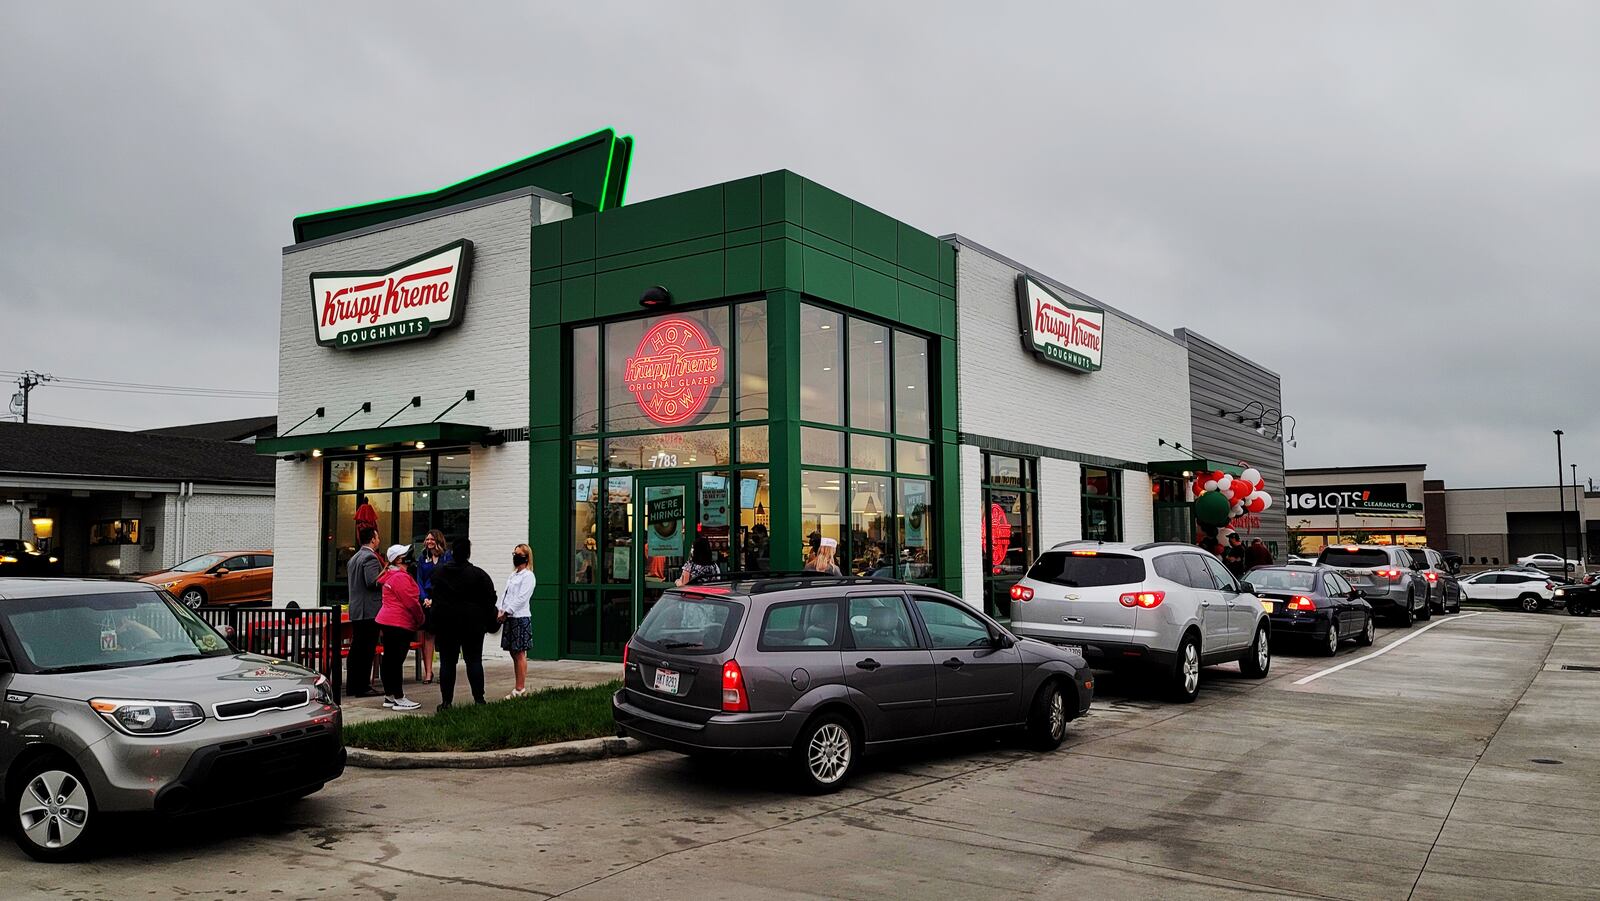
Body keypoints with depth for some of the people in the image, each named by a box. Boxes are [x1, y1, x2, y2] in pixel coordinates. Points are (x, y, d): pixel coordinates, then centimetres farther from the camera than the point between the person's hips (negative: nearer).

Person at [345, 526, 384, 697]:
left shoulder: (354, 558, 17)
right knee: (367, 649, -6)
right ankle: (362, 687, -5)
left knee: (356, 649, 13)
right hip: (370, 611, -10)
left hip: (356, 610, 10)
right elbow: (373, 582, -22)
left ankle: (353, 686, 17)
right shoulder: (370, 557, -14)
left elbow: (348, 581, 23)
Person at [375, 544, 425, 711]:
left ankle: (389, 696, 20)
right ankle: (399, 698, -6)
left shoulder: (390, 576, 15)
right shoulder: (401, 577, -17)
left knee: (389, 659, 13)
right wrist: (420, 619, -3)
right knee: (397, 660, -8)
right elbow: (411, 602, -17)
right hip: (399, 624, -10)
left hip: (387, 622, 10)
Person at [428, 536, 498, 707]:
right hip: (472, 623, -2)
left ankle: (446, 700, 5)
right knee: (474, 660, 4)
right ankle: (478, 699, 2)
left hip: (444, 623, 2)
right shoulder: (478, 574, -8)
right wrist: (488, 621, 3)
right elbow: (489, 599, -6)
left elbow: (433, 597, 13)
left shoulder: (438, 572, 2)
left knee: (447, 661, 6)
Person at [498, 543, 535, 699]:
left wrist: (506, 612, -16)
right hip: (509, 618, 9)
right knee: (514, 654, 10)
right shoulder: (513, 575, 19)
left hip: (521, 618, -8)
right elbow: (504, 594, 15)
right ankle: (521, 688, 16)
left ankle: (520, 689, -1)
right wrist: (499, 611, 1)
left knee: (520, 654, -5)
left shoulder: (528, 576, -8)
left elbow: (521, 598, -15)